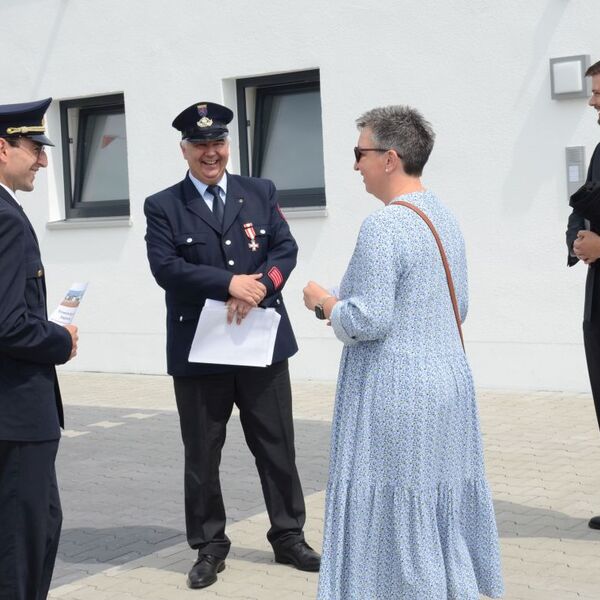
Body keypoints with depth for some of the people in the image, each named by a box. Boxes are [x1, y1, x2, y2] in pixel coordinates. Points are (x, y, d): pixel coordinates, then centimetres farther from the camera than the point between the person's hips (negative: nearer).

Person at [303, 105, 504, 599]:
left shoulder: (383, 226, -18)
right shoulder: (445, 218, 9)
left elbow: (368, 322, -22)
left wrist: (324, 302, -3)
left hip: (395, 393, -9)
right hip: (448, 385, 9)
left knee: (394, 516, 3)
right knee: (443, 509, 16)